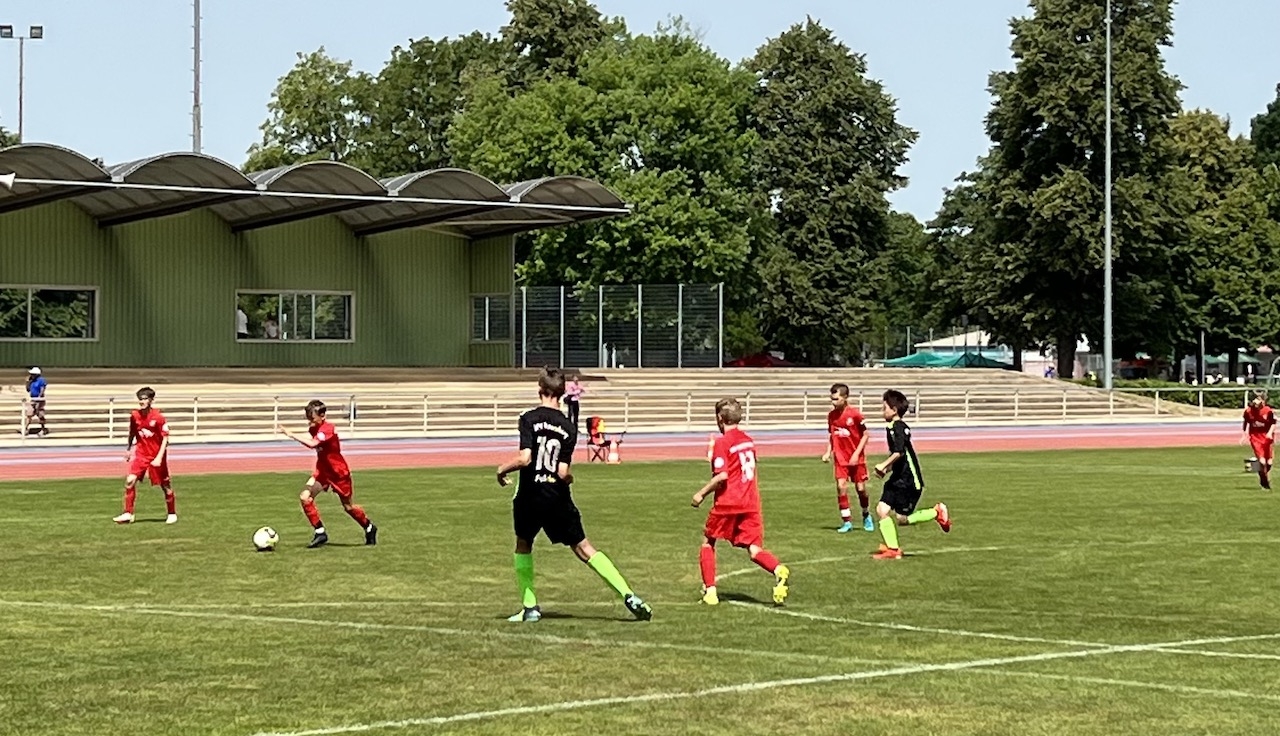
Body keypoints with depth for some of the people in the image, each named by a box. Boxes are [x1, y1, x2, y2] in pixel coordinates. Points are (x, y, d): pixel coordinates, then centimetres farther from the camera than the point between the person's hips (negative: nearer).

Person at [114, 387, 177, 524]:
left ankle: (172, 514, 26)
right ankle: (128, 514, -8)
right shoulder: (134, 415, -4)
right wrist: (129, 448, 20)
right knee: (130, 480, -13)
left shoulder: (158, 417, -17)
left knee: (165, 485, 8)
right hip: (141, 453, 3)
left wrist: (159, 457, -20)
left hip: (156, 455, -3)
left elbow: (165, 438, -14)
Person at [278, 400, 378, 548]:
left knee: (348, 507, 8)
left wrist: (291, 435, -41)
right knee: (305, 497, -13)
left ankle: (369, 528, 35)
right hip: (323, 471, 7)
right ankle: (320, 533, -4)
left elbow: (312, 444, -41)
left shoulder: (328, 429, -27)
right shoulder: (314, 429, 0)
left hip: (339, 472, -7)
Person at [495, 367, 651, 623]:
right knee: (583, 547, 7)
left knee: (523, 545, 21)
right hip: (558, 497, 2)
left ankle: (529, 607, 17)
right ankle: (628, 595, -2)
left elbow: (524, 458, -20)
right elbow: (563, 473, -6)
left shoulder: (529, 418, -9)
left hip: (530, 496, -2)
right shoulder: (568, 428, 0)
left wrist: (503, 469, -2)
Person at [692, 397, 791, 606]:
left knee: (708, 542, 15)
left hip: (727, 503, -5)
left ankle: (710, 590, 12)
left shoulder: (722, 443, -9)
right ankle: (778, 570, -30)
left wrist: (702, 493, -8)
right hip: (751, 503, 5)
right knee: (754, 549, 0)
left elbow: (721, 476, -18)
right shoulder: (748, 441, 12)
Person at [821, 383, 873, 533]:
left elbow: (865, 434, -8)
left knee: (860, 488, 2)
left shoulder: (855, 414, -14)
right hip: (840, 458, 3)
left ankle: (866, 516, 29)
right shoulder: (831, 415, 1)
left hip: (856, 458, -3)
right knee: (841, 486, -11)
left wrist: (857, 453, -14)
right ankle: (847, 521, -4)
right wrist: (828, 452, 1)